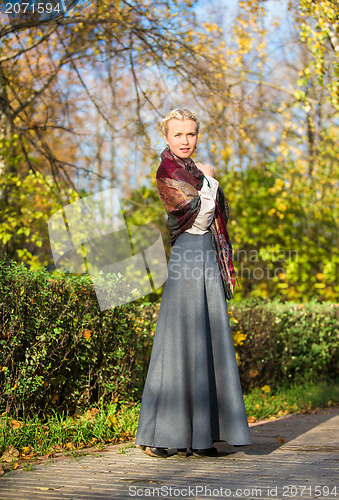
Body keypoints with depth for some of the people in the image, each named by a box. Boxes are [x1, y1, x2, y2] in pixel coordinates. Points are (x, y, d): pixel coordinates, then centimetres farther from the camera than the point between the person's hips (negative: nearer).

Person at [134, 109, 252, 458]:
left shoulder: (195, 171, 20)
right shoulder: (166, 172, -5)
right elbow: (199, 216, -15)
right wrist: (208, 181, -3)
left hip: (207, 258, 8)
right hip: (185, 256, -8)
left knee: (207, 342, 5)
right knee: (179, 341, -9)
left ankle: (199, 435, 9)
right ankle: (156, 435, -1)